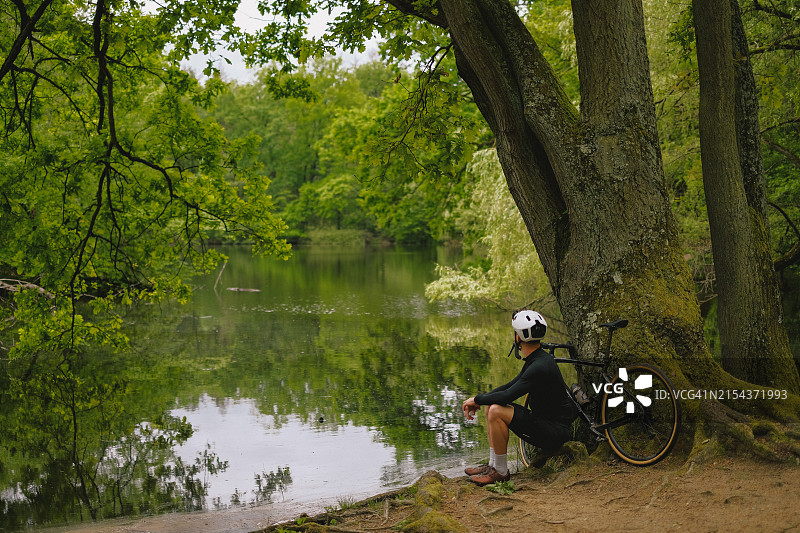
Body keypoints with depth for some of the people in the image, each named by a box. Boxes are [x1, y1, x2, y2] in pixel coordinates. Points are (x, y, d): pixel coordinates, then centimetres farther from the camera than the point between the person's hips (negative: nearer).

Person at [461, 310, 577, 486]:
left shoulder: (540, 367, -24)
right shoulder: (535, 360, 9)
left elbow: (507, 396, -25)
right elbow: (510, 386, 17)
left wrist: (477, 399, -10)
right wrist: (477, 400, 6)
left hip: (554, 433, -10)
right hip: (543, 420, 10)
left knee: (496, 411, -23)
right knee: (491, 406, 9)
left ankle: (501, 471, -10)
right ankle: (493, 464, 11)